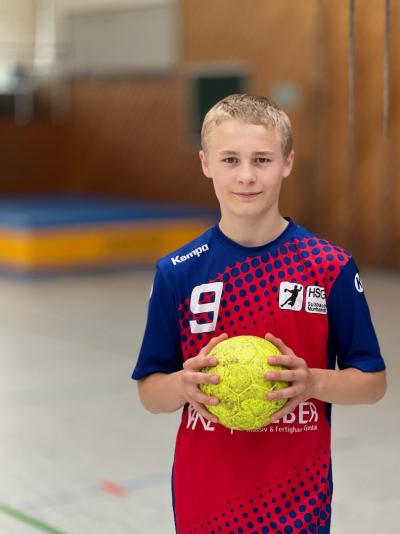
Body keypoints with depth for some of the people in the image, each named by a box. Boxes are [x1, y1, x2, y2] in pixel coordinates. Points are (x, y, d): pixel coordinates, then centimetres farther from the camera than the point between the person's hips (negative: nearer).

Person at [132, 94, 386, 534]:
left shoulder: (332, 268, -6)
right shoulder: (177, 273, -3)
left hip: (298, 498, -1)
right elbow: (149, 393, 3)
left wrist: (311, 382, -18)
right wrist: (185, 383, -18)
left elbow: (373, 382, 0)